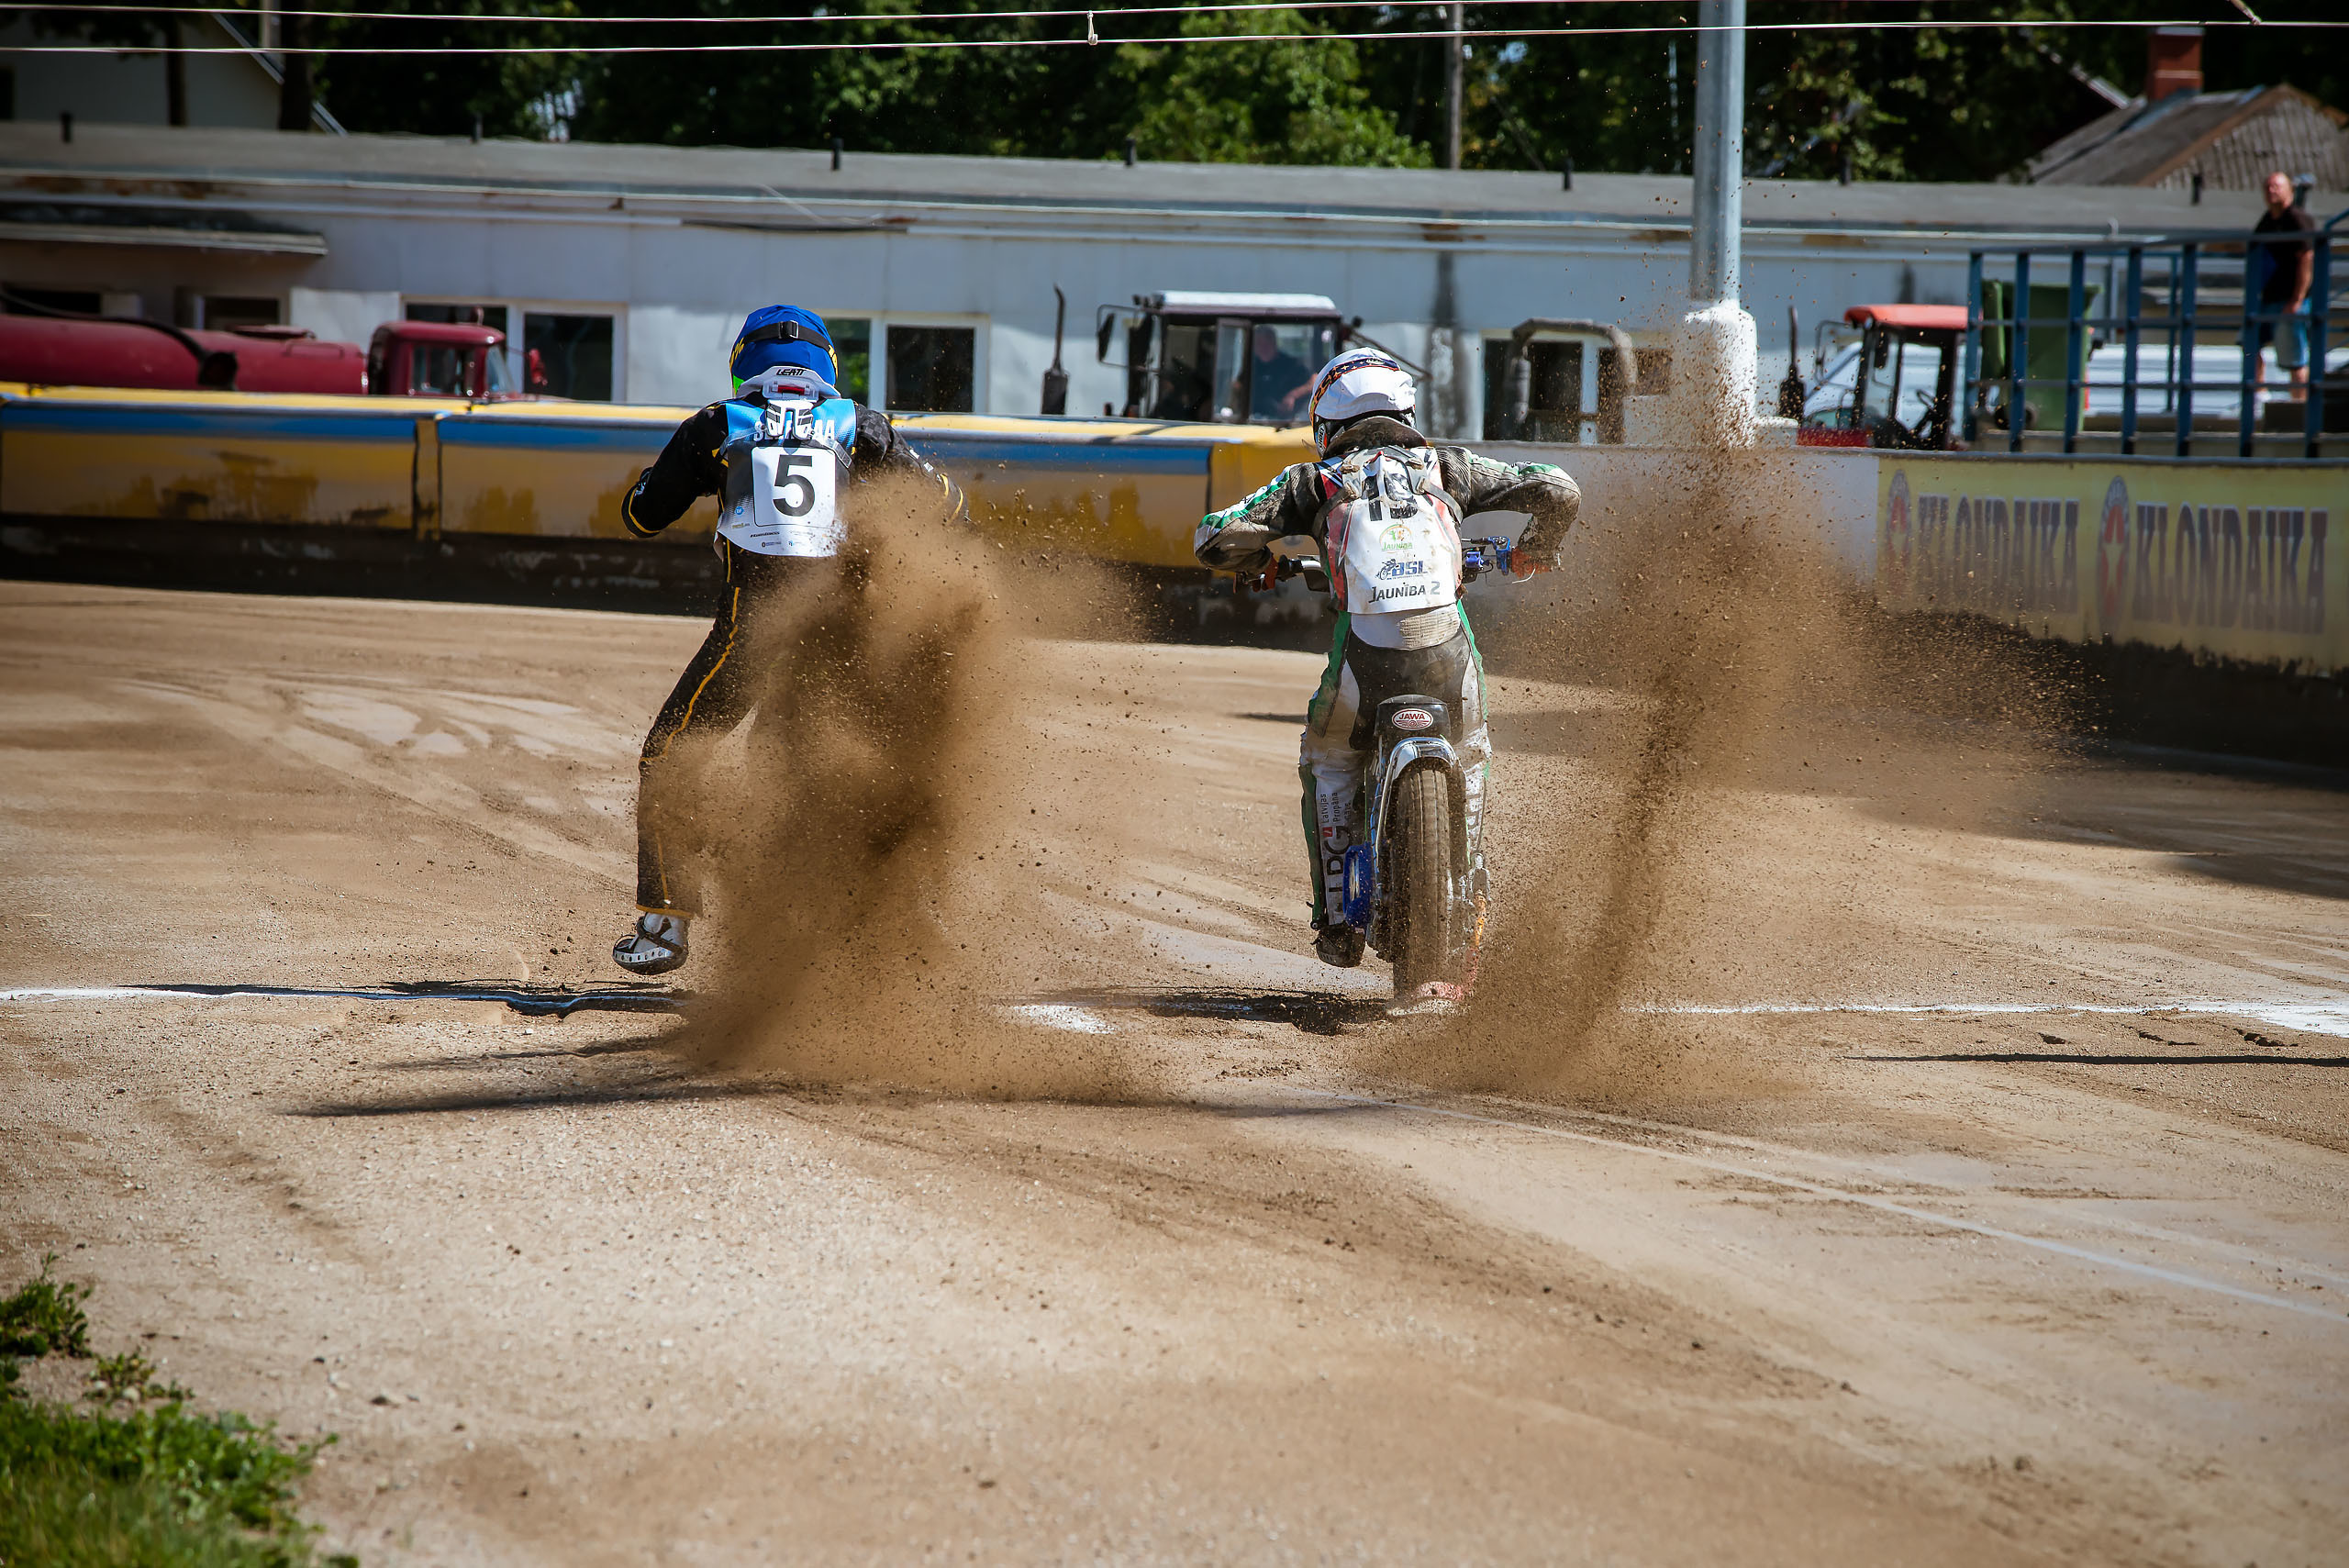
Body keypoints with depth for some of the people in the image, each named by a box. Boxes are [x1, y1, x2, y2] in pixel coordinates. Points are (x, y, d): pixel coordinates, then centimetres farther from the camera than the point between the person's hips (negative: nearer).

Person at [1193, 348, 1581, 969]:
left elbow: (1215, 537, 8)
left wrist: (1254, 558, 32)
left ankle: (1337, 917, 24)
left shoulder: (1315, 481, 15)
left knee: (1329, 766, 29)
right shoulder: (1445, 468, 18)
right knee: (1466, 761, 33)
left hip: (1364, 657, -1)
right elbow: (1558, 491, 14)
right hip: (1449, 657, 1)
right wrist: (1539, 547, 36)